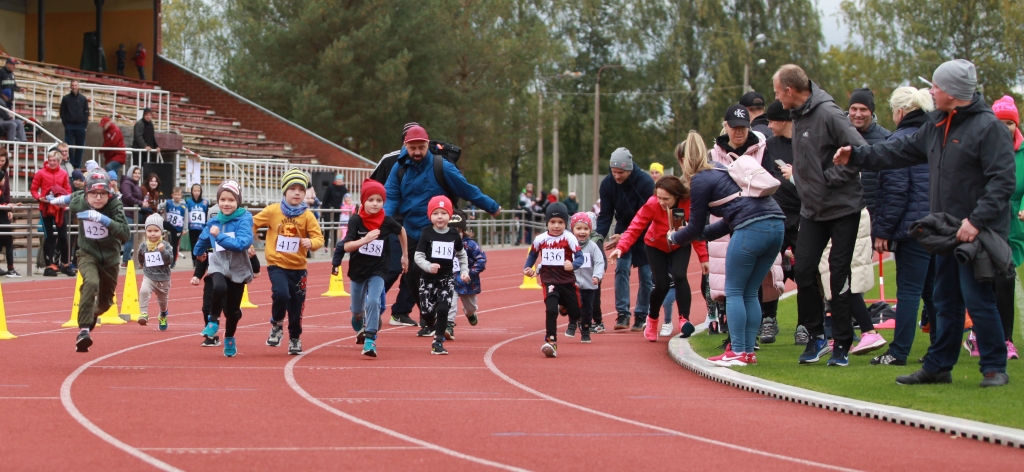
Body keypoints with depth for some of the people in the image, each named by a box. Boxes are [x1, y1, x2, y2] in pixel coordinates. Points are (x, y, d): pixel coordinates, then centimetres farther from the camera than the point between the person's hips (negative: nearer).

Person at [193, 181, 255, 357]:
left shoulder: (244, 219, -13)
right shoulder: (214, 222, 0)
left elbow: (243, 243, -27)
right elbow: (203, 239, 22)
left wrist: (219, 236, -29)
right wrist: (198, 252, 38)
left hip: (238, 270, -1)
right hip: (219, 266, 1)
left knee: (232, 310, 7)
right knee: (219, 288, -33)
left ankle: (229, 339, 36)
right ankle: (213, 321, -9)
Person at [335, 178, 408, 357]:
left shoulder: (387, 221, -12)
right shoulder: (356, 221, -15)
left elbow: (401, 231, 10)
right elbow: (346, 247, -21)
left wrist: (405, 255, 16)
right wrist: (365, 240, -37)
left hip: (378, 270, -1)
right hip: (358, 269, 1)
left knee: (373, 301, -24)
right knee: (357, 310, 17)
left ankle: (370, 340, -21)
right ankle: (359, 330, 50)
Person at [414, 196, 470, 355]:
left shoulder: (454, 235, 1)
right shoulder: (426, 234, -7)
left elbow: (462, 255, 18)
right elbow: (418, 256, -11)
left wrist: (464, 271, 10)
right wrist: (428, 266, -28)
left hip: (447, 278, 1)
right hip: (429, 279, -1)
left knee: (443, 309, -13)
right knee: (427, 312, -1)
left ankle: (438, 342, -3)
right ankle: (434, 329, 34)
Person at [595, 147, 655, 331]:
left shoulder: (645, 182, -24)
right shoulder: (607, 184, -13)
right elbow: (605, 215, -9)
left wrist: (623, 237, -32)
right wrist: (598, 236, -25)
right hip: (623, 231, 3)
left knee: (646, 274, -3)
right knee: (621, 269, -11)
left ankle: (641, 316, 6)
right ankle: (622, 314, -10)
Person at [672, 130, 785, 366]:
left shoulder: (700, 181, 2)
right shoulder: (723, 169, 27)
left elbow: (695, 227, 9)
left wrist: (675, 238, 29)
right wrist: (703, 234, 40)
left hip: (752, 229, -8)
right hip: (777, 224, 8)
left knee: (734, 292, 4)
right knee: (750, 293, 14)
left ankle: (738, 353, 1)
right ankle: (749, 351, 13)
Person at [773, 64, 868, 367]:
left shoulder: (828, 114, -17)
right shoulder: (798, 117, 8)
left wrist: (831, 177, -18)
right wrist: (805, 186, 8)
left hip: (842, 207, -7)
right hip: (812, 209, 7)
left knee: (839, 275, -2)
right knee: (804, 271, 2)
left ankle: (842, 344, 6)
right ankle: (815, 336, 14)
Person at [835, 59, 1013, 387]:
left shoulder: (988, 127, -14)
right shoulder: (937, 125, 13)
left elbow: (1002, 181, -19)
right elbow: (902, 151, 22)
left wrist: (977, 220, -25)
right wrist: (856, 156, 19)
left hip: (977, 233, -9)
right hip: (948, 231, 9)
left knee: (978, 300, -7)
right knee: (946, 301, 14)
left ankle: (995, 368, 3)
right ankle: (938, 366, 21)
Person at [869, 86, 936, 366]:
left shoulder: (899, 141, -9)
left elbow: (894, 191, -14)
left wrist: (882, 230, -11)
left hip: (913, 227, -7)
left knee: (909, 291, -5)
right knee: (934, 290, 12)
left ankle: (898, 352, -4)